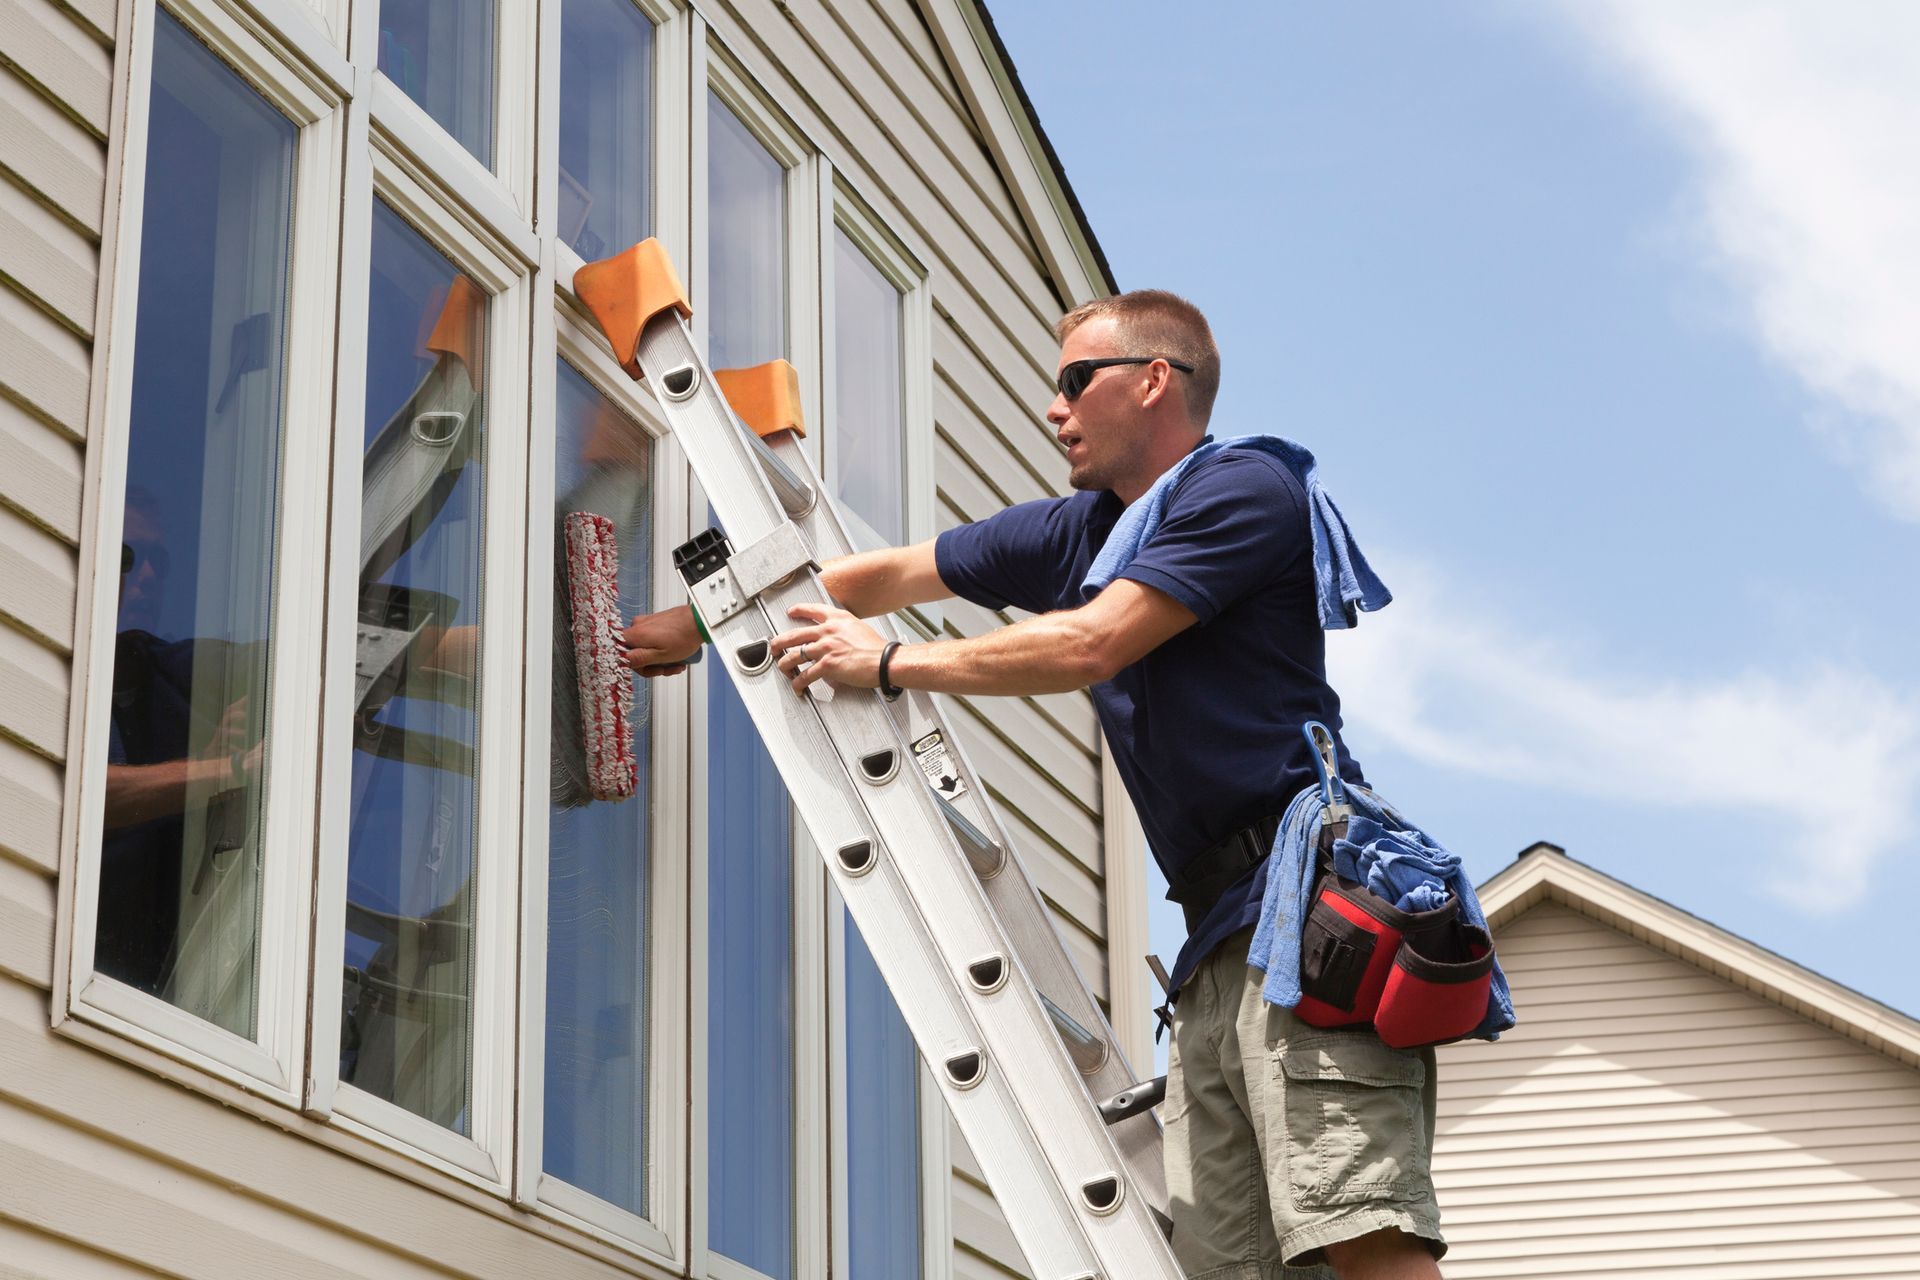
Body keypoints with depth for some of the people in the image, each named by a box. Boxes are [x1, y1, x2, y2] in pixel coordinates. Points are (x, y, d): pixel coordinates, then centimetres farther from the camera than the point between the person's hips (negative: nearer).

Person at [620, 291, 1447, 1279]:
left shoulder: (1244, 490, -1)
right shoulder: (1076, 532, 24)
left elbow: (1089, 645, -9)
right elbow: (888, 576, 30)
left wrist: (887, 663, 1)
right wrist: (696, 625, 33)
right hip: (1219, 939, 8)